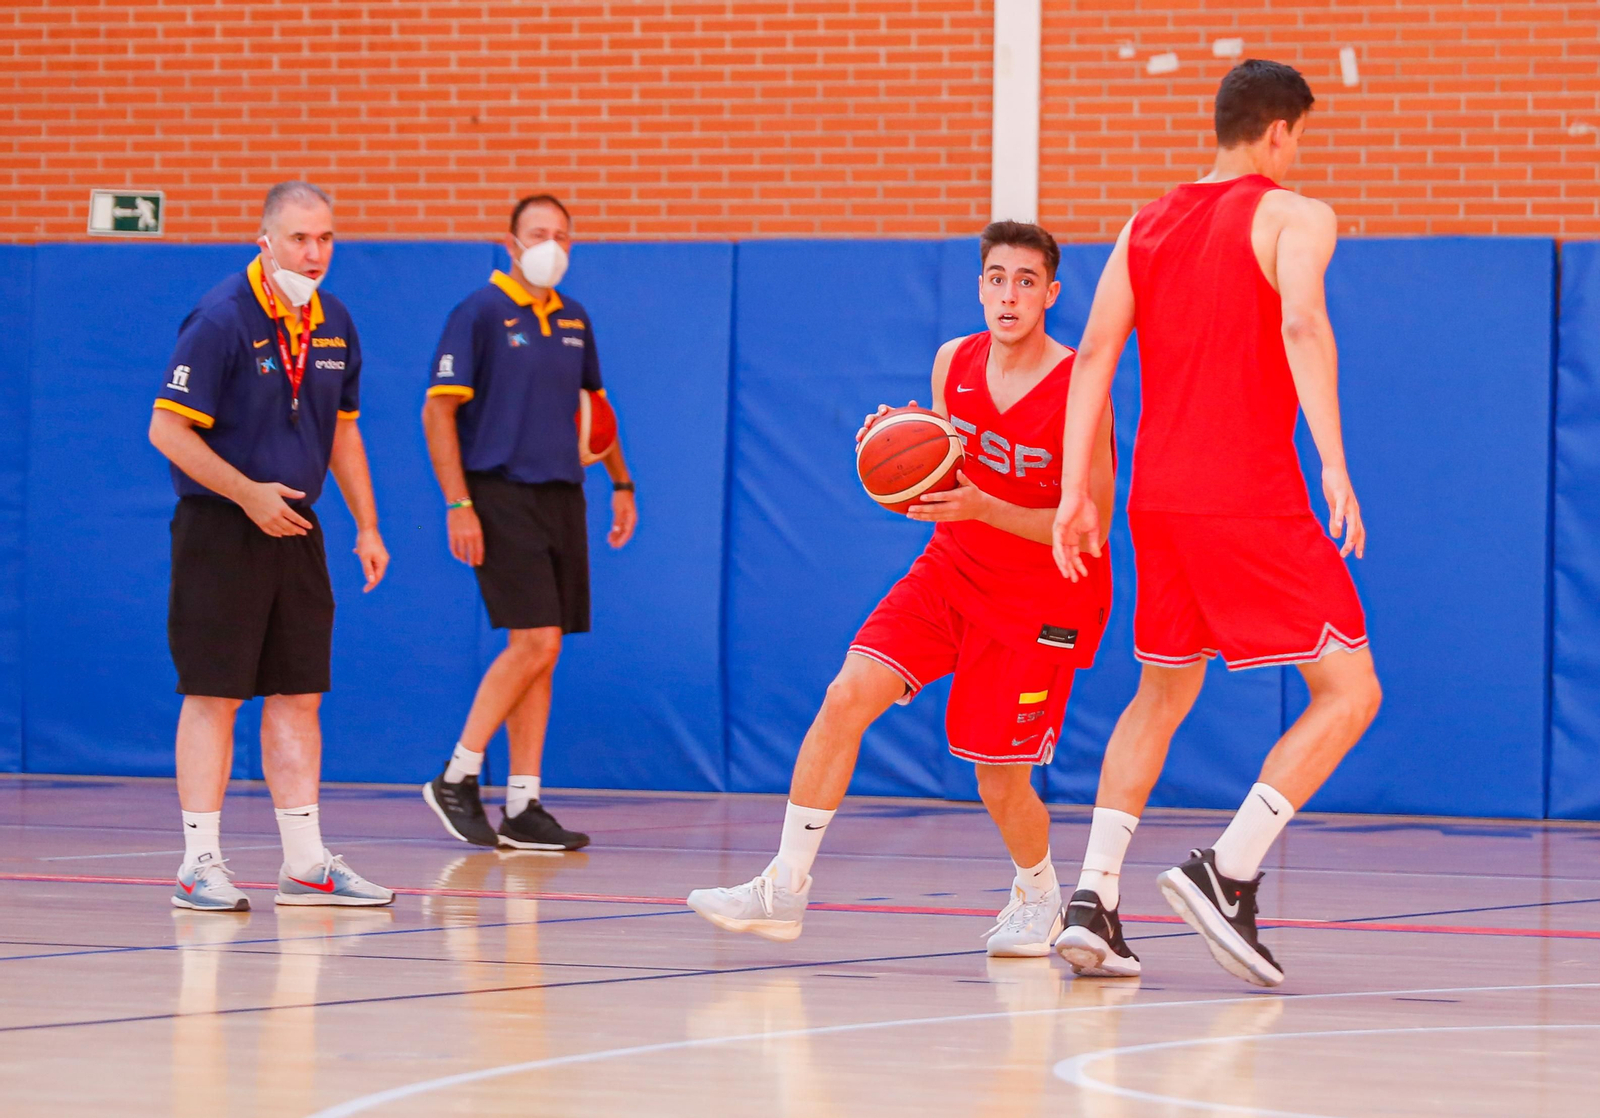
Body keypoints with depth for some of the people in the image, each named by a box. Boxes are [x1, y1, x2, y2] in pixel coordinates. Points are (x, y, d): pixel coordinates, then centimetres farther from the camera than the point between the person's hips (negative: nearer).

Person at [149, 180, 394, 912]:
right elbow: (168, 431, -15)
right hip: (219, 530, -6)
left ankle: (305, 864, 12)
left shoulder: (334, 324, 8)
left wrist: (367, 527, 14)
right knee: (213, 694, -5)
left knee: (298, 695, 7)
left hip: (295, 529, 6)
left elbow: (343, 432, 19)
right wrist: (247, 493, -20)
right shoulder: (221, 319, -13)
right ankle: (200, 864, -1)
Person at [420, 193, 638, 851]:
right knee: (533, 642, -16)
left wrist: (621, 483, 23)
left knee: (542, 651, 5)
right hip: (502, 495, -7)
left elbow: (594, 404, 27)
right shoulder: (480, 312, -6)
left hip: (563, 496, 7)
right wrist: (458, 505, -14)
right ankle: (456, 779, -6)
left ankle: (524, 808, 8)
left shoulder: (574, 320, 13)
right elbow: (438, 411, -9)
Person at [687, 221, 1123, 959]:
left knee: (1000, 779, -3)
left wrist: (983, 509, -29)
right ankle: (785, 887, -9)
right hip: (952, 569, 5)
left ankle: (1038, 894, 30)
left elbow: (1091, 525, -18)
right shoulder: (953, 363, -2)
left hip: (1045, 599, -5)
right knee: (846, 696, -14)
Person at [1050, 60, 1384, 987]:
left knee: (1163, 697, 22)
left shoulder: (1145, 229, 15)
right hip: (1253, 499, -7)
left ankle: (1093, 898, 9)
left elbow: (1096, 355, 7)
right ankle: (1228, 874, -14)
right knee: (1349, 694, 1)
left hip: (1159, 501, 7)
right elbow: (1301, 326, -21)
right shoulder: (1293, 217, -3)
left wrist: (1076, 492, 5)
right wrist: (1334, 464, -26)